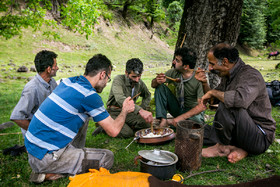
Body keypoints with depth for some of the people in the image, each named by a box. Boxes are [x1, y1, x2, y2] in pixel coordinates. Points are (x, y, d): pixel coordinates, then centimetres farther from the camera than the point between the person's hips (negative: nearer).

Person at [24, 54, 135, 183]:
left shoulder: (68, 81, 6)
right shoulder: (89, 95, -19)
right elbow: (113, 131, -13)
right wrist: (125, 110, 5)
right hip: (45, 158, -9)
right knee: (108, 157, -3)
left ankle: (76, 155, 20)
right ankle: (50, 173, -3)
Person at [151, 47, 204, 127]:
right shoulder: (174, 72, -10)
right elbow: (153, 85, -2)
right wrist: (157, 81, -28)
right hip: (178, 108, 4)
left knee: (197, 119, -39)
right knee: (160, 87, -14)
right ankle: (163, 121, -20)